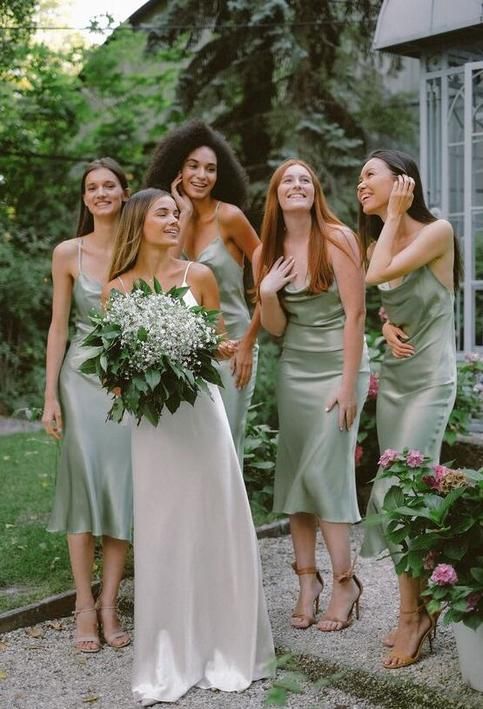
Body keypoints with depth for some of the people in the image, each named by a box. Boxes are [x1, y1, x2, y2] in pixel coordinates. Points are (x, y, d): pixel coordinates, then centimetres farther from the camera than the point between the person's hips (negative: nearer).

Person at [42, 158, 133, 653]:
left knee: (124, 487, 2)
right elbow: (59, 326, 3)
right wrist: (50, 396, -1)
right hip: (83, 377, -1)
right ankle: (84, 607, 8)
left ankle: (109, 605, 12)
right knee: (84, 485, -1)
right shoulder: (68, 254, 0)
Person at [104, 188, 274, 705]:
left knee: (213, 527, 4)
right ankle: (167, 664, 15)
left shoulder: (199, 276, 2)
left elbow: (217, 344, 9)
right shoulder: (117, 289, 3)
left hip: (200, 412, 0)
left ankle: (224, 649, 19)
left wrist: (220, 352, -12)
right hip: (151, 420, 0)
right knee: (162, 535, 4)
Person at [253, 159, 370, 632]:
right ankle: (307, 579, 11)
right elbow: (275, 327, 7)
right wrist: (266, 292, -13)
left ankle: (344, 580, 5)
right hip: (294, 371, 5)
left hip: (338, 367, -5)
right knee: (294, 472, 3)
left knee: (325, 471, -9)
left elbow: (355, 313, -11)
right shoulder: (267, 252, 6)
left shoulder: (337, 239, -9)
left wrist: (347, 383, -14)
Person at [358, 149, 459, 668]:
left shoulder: (437, 232, -11)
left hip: (429, 378, -7)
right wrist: (387, 327, -4)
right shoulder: (382, 239, 11)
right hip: (392, 377, 7)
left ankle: (412, 615, 0)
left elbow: (377, 275, -22)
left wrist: (393, 215, -10)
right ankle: (417, 609, 16)